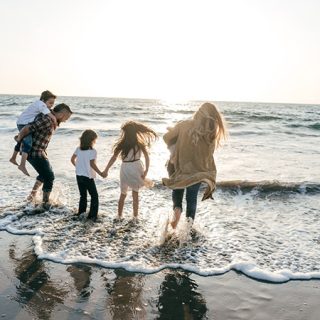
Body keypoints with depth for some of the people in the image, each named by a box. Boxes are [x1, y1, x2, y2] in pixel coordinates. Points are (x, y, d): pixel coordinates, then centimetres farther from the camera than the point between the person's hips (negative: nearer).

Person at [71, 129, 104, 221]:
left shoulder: (78, 149, 5)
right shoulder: (92, 151, -14)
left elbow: (72, 159, 9)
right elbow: (92, 164, -22)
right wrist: (100, 173, -16)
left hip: (79, 175, 6)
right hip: (88, 177, -6)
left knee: (83, 195, 18)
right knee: (94, 196, 5)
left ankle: (81, 213, 20)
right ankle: (92, 215, 2)